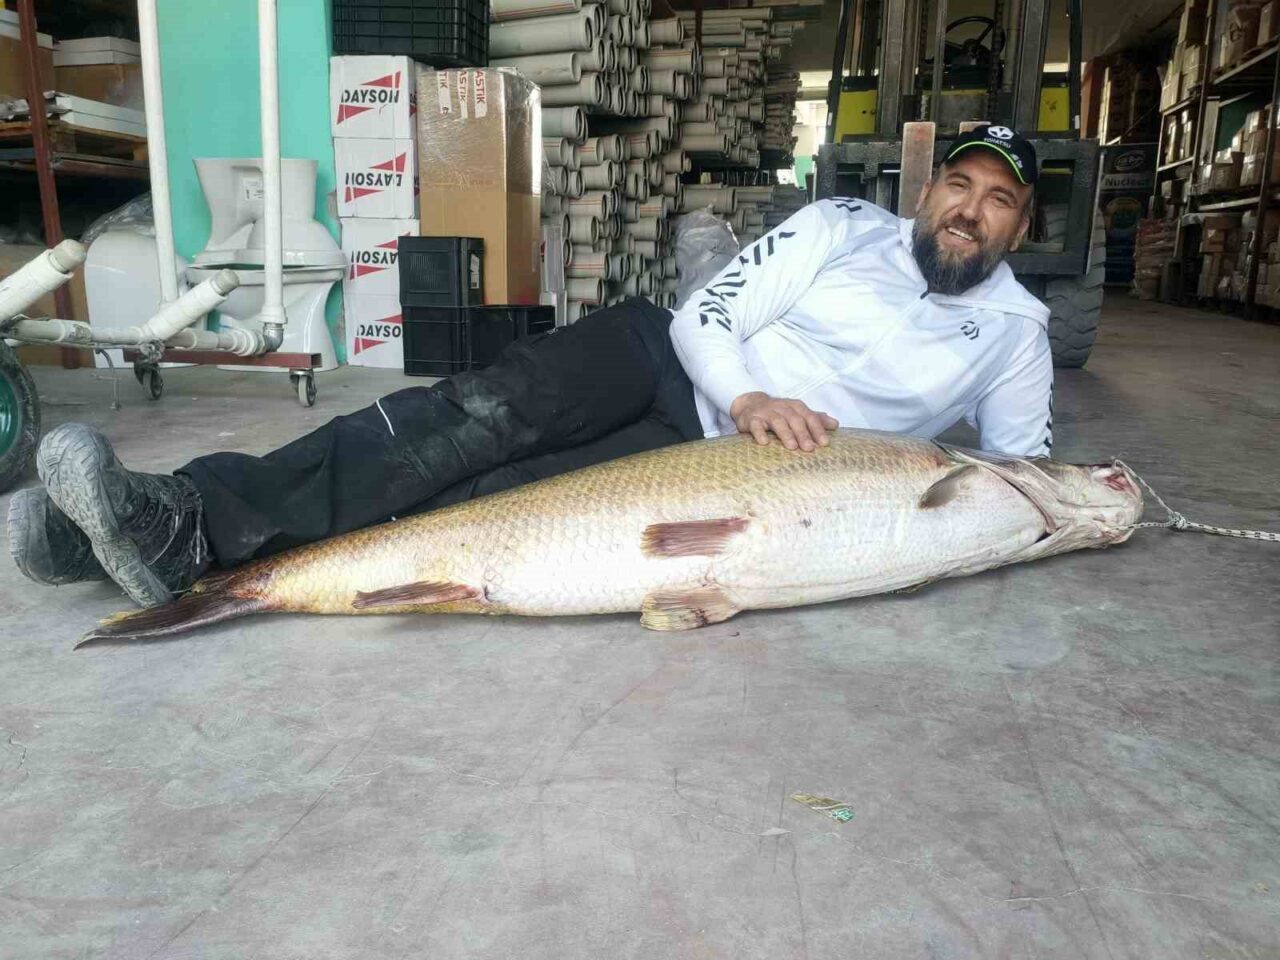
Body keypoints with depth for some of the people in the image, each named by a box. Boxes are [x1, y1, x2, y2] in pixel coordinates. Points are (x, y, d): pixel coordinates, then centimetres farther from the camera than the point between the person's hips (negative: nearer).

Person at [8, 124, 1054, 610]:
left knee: (499, 495, -24)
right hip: (672, 362, 1)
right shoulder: (844, 226, 7)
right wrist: (748, 395, -20)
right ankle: (182, 510, -29)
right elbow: (707, 315, -1)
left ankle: (197, 544, -29)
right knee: (486, 413, -28)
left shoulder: (1014, 329, 12)